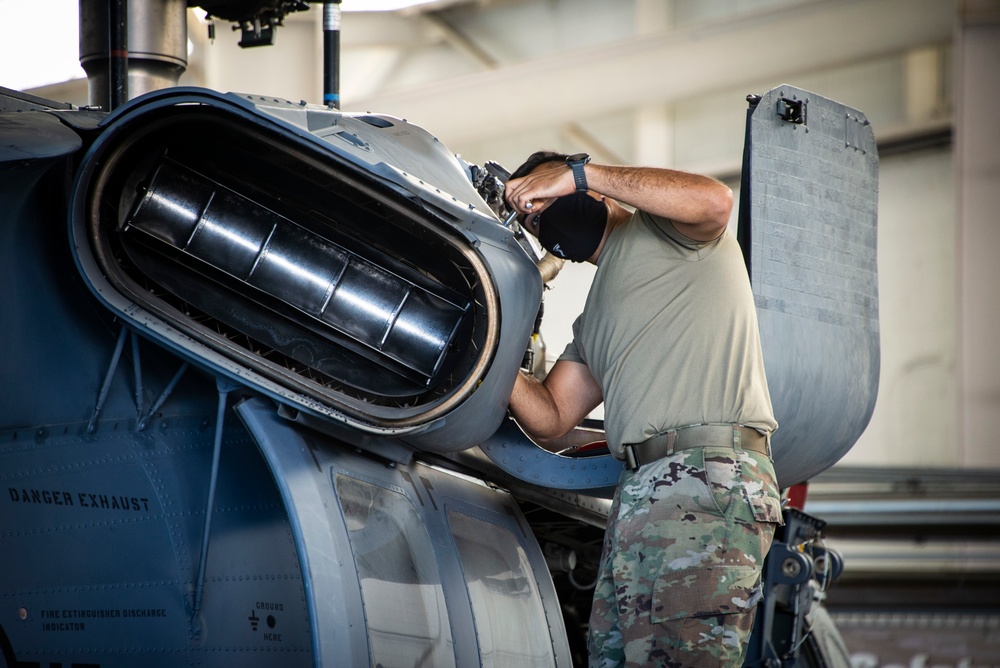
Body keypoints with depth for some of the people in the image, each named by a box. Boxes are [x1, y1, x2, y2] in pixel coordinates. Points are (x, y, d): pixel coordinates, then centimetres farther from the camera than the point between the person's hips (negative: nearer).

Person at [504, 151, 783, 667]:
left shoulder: (659, 228, 10)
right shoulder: (593, 323, 33)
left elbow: (713, 200, -15)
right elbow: (550, 421, 26)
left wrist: (580, 172, -9)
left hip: (710, 475, -9)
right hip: (637, 496, 9)